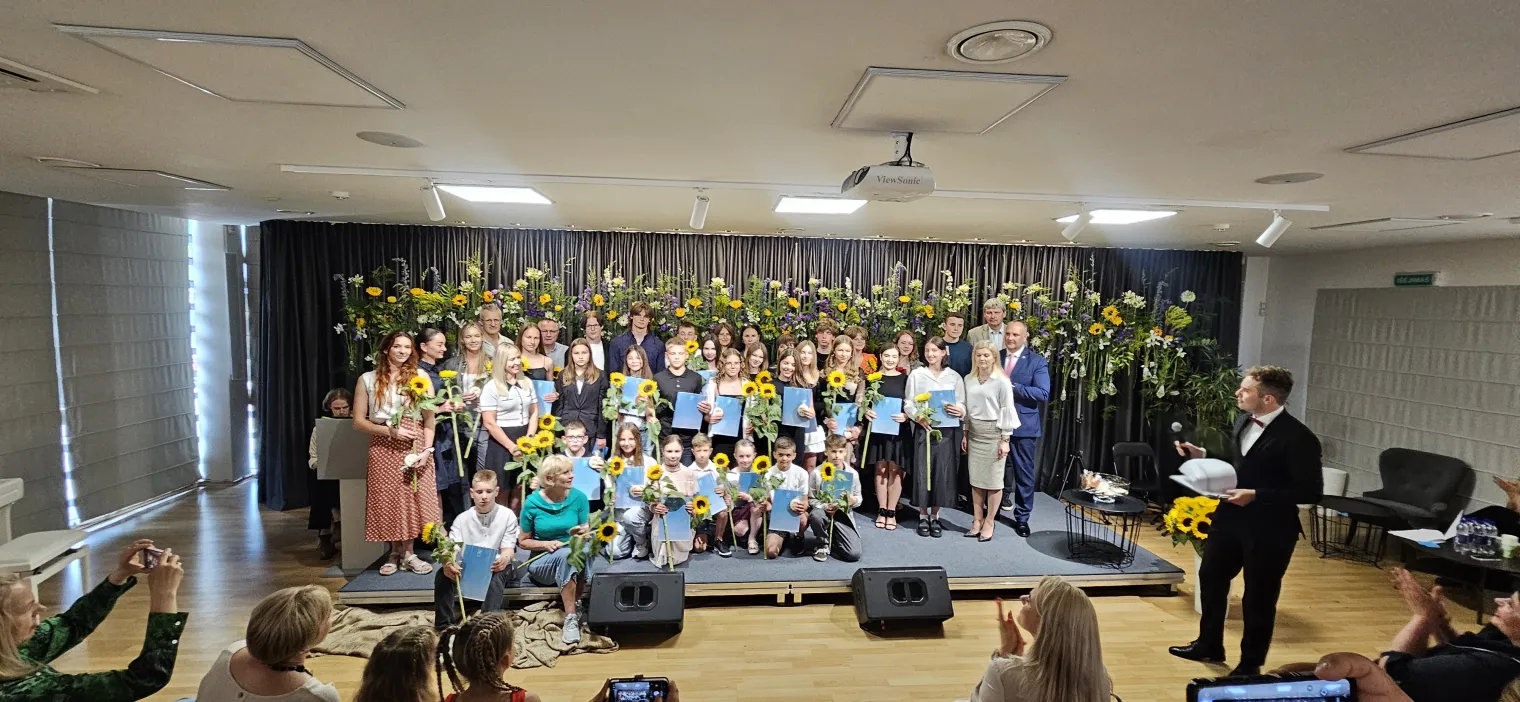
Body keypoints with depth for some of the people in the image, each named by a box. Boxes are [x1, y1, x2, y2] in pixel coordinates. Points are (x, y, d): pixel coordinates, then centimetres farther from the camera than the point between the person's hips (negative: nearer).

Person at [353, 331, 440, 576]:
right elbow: (358, 421, 3)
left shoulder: (420, 377, 5)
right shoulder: (368, 380, 5)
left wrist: (426, 450, -9)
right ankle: (395, 553, 19)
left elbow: (429, 419, 1)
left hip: (414, 447, 0)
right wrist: (389, 430, -11)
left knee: (412, 499, 0)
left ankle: (407, 553, 14)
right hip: (383, 448, 0)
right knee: (388, 500, 3)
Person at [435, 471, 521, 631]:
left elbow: (508, 548, -9)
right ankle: (444, 623, -21)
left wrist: (505, 558, -36)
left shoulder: (507, 515, -6)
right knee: (443, 573, -25)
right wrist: (447, 563, -36)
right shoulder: (462, 519, 1)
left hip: (495, 567, -2)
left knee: (498, 575, -36)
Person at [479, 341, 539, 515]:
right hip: (502, 444, -5)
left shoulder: (527, 383, 7)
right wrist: (511, 446, -14)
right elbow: (489, 423, -12)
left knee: (519, 488, 10)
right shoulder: (492, 387, -9)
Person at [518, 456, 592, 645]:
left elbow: (587, 534, 2)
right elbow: (523, 541, 2)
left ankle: (572, 620, -26)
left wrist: (583, 534, -23)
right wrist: (546, 544, -17)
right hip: (542, 561, -1)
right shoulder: (532, 502, -6)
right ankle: (572, 616, -34)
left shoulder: (578, 497, -3)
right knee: (565, 554, -36)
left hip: (574, 556, 1)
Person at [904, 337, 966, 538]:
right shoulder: (916, 375, 2)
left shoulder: (954, 377, 5)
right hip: (924, 429, -1)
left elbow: (962, 405, 4)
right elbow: (908, 403, 2)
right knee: (923, 471, 1)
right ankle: (923, 516, 14)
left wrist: (959, 410, -19)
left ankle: (935, 516, 17)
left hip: (947, 430, 1)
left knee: (942, 473, 3)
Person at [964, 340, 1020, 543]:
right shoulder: (969, 379, 5)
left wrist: (1004, 440, -11)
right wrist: (965, 433, 10)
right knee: (975, 480, 9)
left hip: (993, 433, -5)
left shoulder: (1002, 381, -10)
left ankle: (989, 523, 13)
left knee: (993, 480, 3)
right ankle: (977, 521, 19)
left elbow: (1007, 411, -9)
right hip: (974, 433, 5)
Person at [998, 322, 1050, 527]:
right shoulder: (995, 357, 7)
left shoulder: (1037, 361, -5)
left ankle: (1022, 518, 19)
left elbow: (1043, 394, -15)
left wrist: (1012, 385, -21)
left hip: (1023, 425, -3)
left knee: (1024, 473, 6)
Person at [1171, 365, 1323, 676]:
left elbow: (1311, 491, -21)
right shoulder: (1243, 422, 3)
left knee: (1259, 597, 10)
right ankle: (1209, 646, 40)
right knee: (1210, 579, 19)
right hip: (1230, 517, 8)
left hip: (1268, 529, -8)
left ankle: (1251, 664, 30)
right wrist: (1203, 457, 0)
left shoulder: (1298, 438, -20)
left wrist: (1256, 496, -25)